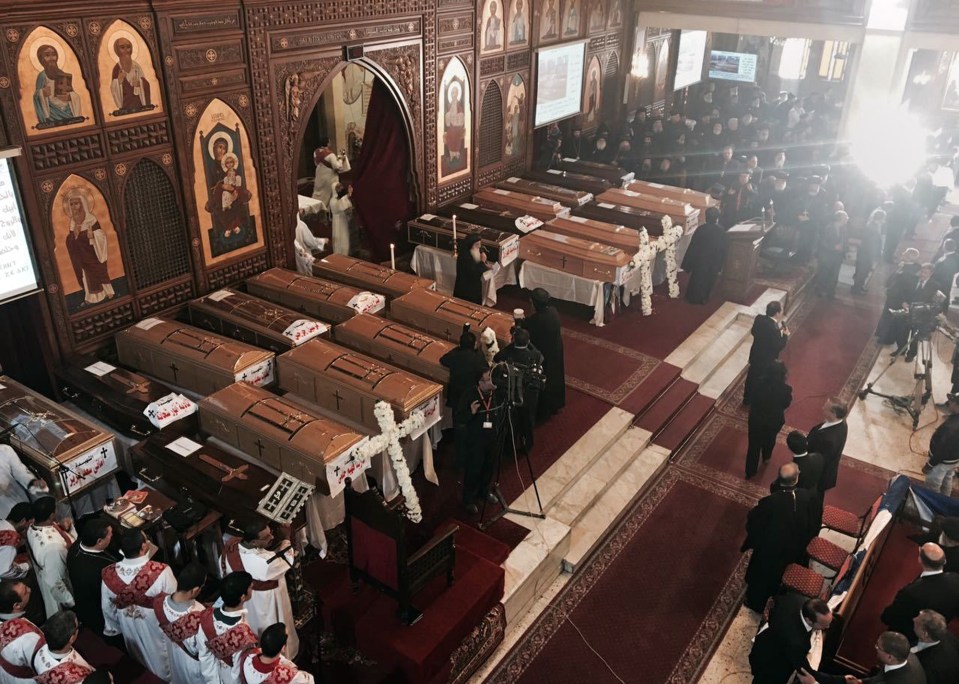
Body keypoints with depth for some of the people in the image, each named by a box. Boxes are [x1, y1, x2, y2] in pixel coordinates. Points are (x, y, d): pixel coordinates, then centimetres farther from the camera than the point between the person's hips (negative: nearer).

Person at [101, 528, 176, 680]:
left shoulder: (109, 574, -23)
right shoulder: (161, 572, -36)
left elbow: (108, 608, -5)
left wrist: (114, 628, 16)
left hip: (131, 630, 4)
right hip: (160, 629, -3)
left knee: (141, 666, 32)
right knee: (165, 668, 26)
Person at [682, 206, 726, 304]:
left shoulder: (701, 229, -18)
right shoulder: (721, 231, -9)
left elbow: (692, 247, -13)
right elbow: (723, 249, -1)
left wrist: (687, 264, -5)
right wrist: (720, 265, 10)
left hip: (700, 261, -2)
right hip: (714, 262, 2)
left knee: (697, 280, 14)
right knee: (709, 281, 19)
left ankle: (693, 298, 25)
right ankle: (704, 298, 29)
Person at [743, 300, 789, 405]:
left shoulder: (759, 318, -14)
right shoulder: (774, 329, -35)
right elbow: (778, 346, -24)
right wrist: (785, 335, -8)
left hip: (755, 355, 7)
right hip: (766, 360, -7)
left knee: (752, 376, 25)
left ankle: (747, 399, 45)